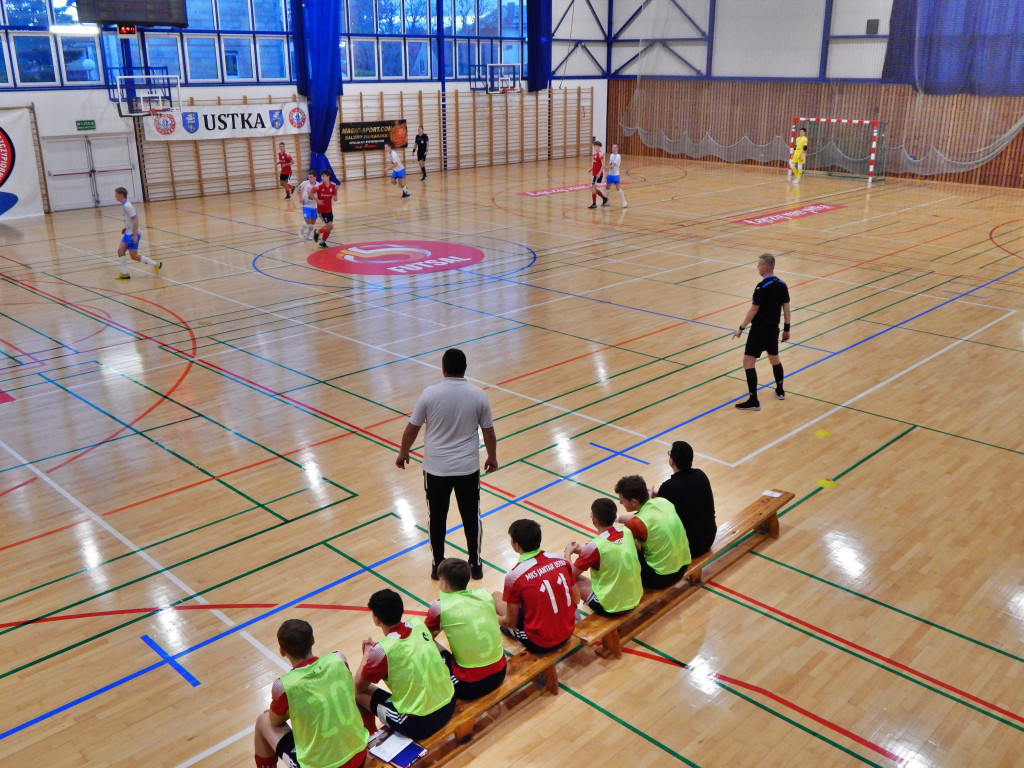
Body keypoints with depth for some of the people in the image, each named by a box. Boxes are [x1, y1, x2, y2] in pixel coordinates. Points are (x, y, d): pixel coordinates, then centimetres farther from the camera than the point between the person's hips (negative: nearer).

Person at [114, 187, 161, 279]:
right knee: (120, 250, 2)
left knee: (134, 256, -6)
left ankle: (156, 264, 4)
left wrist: (135, 234, -25)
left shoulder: (127, 206, -18)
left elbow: (135, 219, -23)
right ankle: (124, 273, 6)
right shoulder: (124, 205, 11)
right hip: (128, 233, 9)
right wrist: (126, 228, 17)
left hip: (133, 234, -9)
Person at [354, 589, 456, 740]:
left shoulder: (382, 650, -19)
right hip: (448, 704, 6)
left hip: (418, 724, -6)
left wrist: (367, 653, 12)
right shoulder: (418, 623, -3)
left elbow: (359, 686, -1)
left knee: (358, 692, 6)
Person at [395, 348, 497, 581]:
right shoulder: (478, 395, -8)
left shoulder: (430, 393, -12)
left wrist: (403, 453, 12)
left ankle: (438, 566, 26)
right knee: (471, 517, 15)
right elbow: (488, 431, 0)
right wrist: (492, 457, 17)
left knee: (437, 518, 14)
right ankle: (475, 565, 25)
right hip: (468, 468, 1)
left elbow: (412, 429, -4)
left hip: (435, 468, -1)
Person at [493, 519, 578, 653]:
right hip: (568, 633, 5)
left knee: (496, 596, 10)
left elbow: (511, 622, -9)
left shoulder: (514, 576, -21)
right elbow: (576, 599, 5)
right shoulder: (561, 560, -8)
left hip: (539, 643, -5)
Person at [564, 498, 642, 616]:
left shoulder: (595, 546, -22)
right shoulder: (627, 532, -6)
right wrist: (584, 550, 14)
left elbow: (571, 573, -9)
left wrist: (568, 552, 9)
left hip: (610, 607, -6)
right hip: (635, 600, 6)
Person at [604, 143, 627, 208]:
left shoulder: (618, 156, -13)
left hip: (615, 175, -8)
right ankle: (606, 201, 24)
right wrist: (607, 174, 14)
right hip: (610, 174, 8)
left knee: (618, 187, -9)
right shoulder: (611, 155, 11)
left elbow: (612, 166, -20)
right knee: (607, 187, 11)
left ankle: (624, 203, -4)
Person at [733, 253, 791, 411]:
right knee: (774, 358, 26)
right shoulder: (782, 285, 2)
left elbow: (753, 310, -17)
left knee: (748, 362, -3)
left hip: (759, 330, -8)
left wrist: (741, 328, -9)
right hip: (773, 329, 8)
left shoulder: (761, 287, -19)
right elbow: (786, 308, 6)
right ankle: (780, 391, 41)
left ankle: (753, 401, -5)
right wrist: (786, 329, 15)